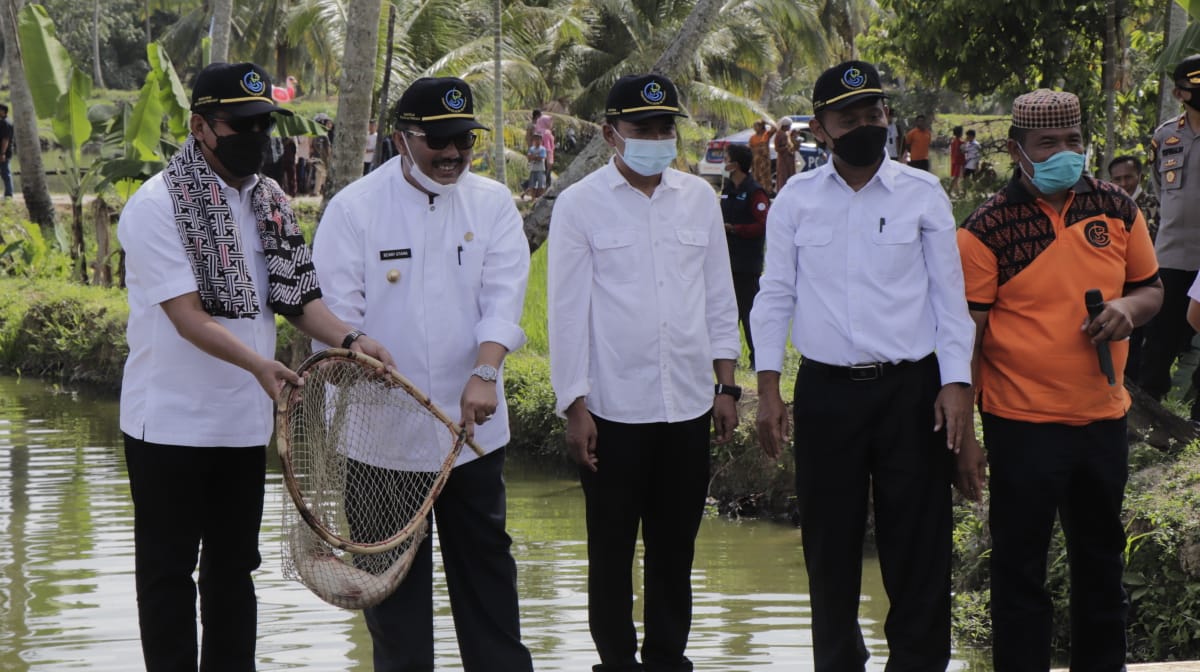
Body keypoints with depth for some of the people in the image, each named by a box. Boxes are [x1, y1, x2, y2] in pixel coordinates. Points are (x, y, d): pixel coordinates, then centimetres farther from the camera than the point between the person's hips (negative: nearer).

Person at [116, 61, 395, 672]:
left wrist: (348, 339, -11)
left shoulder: (270, 203, 8)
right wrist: (257, 363, -36)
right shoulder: (156, 205, -14)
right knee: (169, 572, 2)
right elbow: (187, 316, -22)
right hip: (171, 424, -6)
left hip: (245, 425, 6)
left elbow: (297, 295, 9)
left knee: (234, 569, 14)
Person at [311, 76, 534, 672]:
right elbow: (337, 317, -5)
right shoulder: (354, 208, -4)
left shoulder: (492, 204, 4)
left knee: (486, 563, 11)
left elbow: (503, 298, -6)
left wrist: (484, 374, -23)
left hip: (471, 423, 2)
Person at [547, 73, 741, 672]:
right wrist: (574, 407, -7)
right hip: (613, 410, -3)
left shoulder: (698, 197, 8)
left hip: (688, 404, 3)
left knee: (675, 546, 10)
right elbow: (567, 312, -3)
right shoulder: (580, 205, -3)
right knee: (612, 549, 6)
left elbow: (719, 296, 13)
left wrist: (726, 385, 9)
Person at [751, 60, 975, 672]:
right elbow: (775, 296, 7)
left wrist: (956, 383, -4)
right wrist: (768, 387, 0)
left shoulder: (922, 194, 1)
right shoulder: (796, 199, 3)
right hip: (825, 391, 1)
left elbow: (949, 294, 3)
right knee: (830, 545, 9)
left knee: (917, 543, 0)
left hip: (911, 390, -1)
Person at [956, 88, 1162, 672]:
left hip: (1103, 415, 5)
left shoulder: (1116, 210, 3)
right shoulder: (987, 229, -10)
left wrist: (1128, 306, -10)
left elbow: (1151, 288, 16)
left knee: (1100, 554, 18)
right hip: (1022, 424, -5)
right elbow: (965, 336, -8)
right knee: (1020, 564, 4)